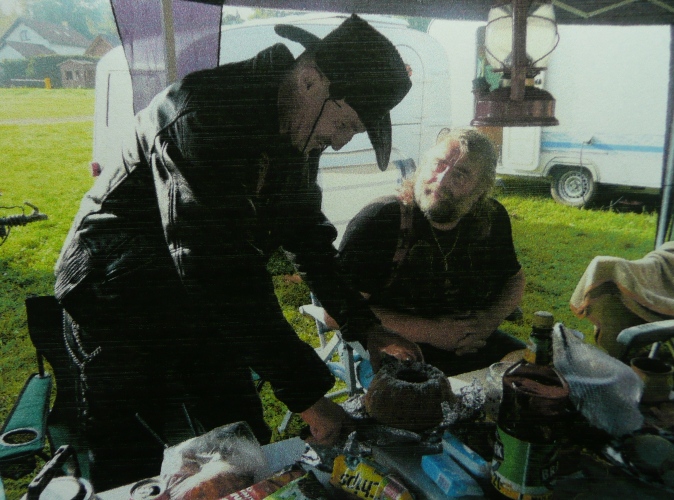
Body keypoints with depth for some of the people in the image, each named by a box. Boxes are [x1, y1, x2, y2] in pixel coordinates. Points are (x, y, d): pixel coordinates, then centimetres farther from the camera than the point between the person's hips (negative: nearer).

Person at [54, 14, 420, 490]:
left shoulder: (296, 132, -4)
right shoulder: (198, 111, -30)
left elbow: (307, 235, 7)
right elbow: (219, 266, -36)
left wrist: (366, 327, -2)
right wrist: (307, 396, -33)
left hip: (204, 313, 7)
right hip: (121, 306, -6)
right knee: (133, 477, 5)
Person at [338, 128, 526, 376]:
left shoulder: (493, 219, -1)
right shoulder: (379, 220, -17)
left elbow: (515, 279, 19)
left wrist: (491, 319, -5)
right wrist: (431, 332, -21)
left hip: (476, 345, 6)